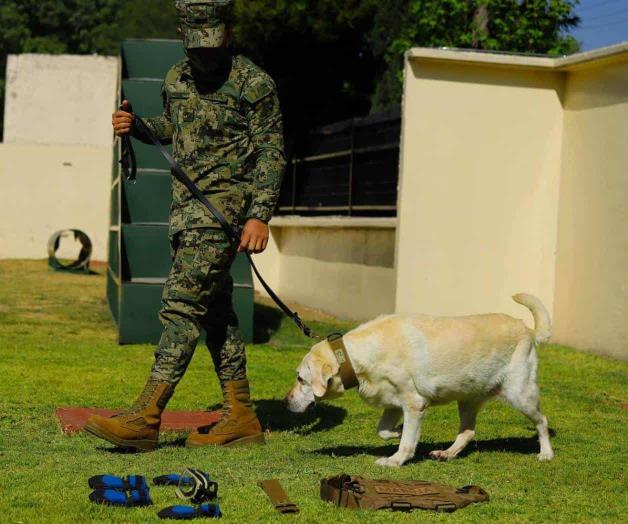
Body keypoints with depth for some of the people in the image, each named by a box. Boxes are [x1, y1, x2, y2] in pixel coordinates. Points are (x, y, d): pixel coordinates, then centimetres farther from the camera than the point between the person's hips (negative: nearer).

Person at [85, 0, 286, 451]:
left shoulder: (254, 83, -7)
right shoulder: (177, 79, 13)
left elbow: (271, 151, -9)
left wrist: (261, 215, -19)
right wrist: (137, 126, 9)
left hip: (224, 205, -8)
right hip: (187, 206, 8)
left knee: (182, 303, -14)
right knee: (215, 310, 9)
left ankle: (146, 417, -15)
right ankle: (241, 418, 15)